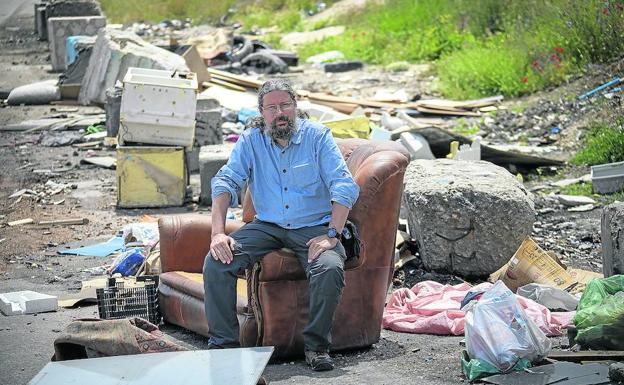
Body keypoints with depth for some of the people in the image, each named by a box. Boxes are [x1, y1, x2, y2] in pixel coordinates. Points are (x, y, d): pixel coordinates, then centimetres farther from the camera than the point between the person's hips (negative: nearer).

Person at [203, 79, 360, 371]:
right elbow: (225, 182, -5)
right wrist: (218, 233, -20)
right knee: (216, 262, -20)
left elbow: (344, 186, -11)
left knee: (330, 269, -33)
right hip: (267, 225, 3)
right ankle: (223, 343, -11)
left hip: (313, 227, -2)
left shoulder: (317, 136, -4)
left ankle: (316, 345, -14)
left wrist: (332, 234, -24)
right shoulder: (251, 140, 3)